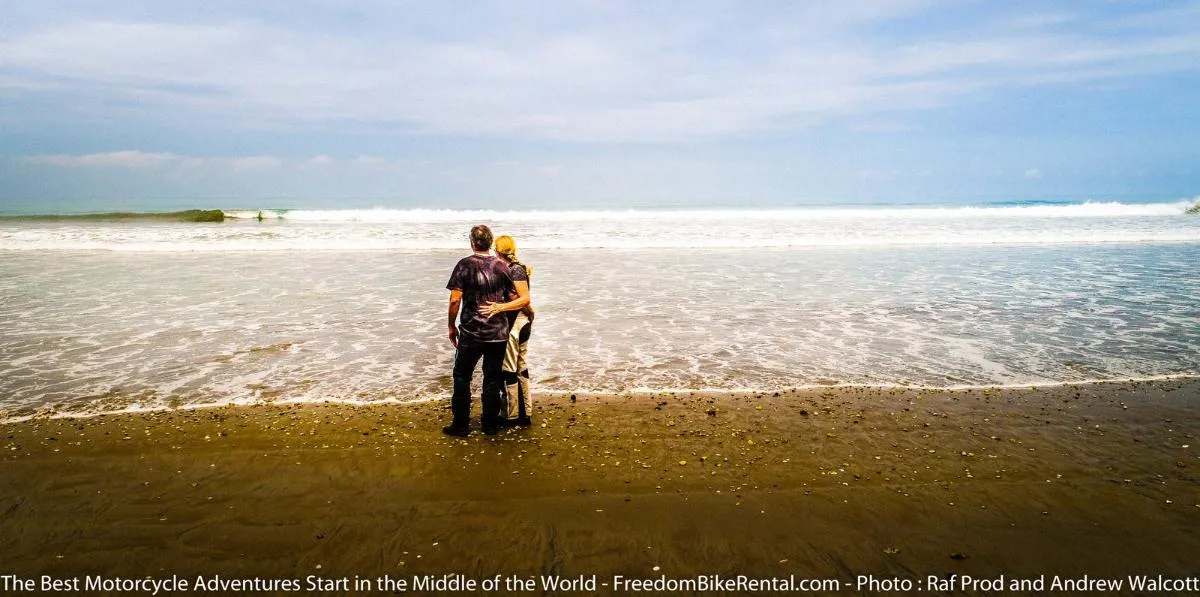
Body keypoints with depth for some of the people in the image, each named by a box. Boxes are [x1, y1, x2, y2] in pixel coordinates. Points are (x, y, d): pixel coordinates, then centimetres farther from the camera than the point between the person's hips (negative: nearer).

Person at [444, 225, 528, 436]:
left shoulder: (465, 265, -7)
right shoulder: (501, 266, 1)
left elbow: (455, 300, -11)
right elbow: (516, 298, 4)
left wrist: (452, 326, 1)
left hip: (471, 333, -2)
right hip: (498, 332, 2)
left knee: (462, 377, 10)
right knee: (493, 378, 12)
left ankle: (461, 424, 13)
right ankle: (490, 423, 19)